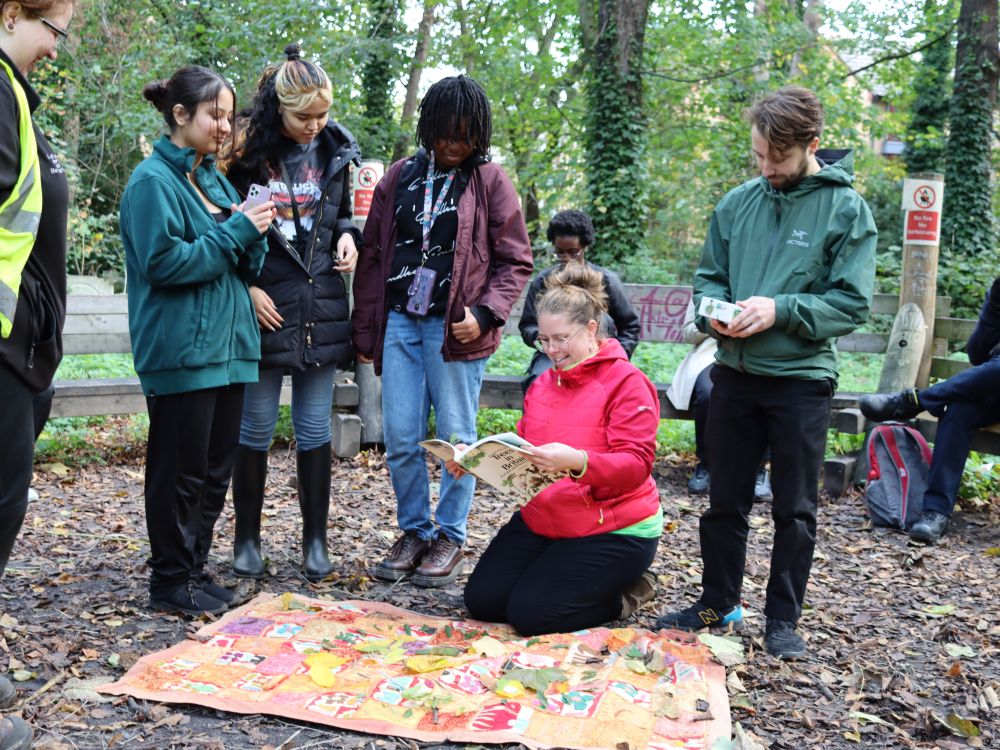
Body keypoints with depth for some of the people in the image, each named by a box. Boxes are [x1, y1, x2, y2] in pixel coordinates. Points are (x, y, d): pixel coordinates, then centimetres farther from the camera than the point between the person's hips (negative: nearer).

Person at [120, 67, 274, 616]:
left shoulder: (214, 179, 16)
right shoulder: (153, 181, -8)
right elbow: (163, 263, -17)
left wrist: (254, 234, -1)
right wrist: (238, 231, -14)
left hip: (226, 345, 8)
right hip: (181, 351, -8)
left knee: (216, 467, 12)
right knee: (181, 469, 0)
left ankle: (195, 568, 24)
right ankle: (172, 582, 12)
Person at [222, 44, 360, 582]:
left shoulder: (335, 150, 5)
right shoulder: (248, 153, -6)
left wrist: (347, 237, -2)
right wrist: (248, 287, -10)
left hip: (320, 306, 3)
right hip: (264, 305, -3)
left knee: (315, 428, 7)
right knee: (255, 427, 5)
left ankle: (315, 539, 18)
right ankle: (247, 538, 19)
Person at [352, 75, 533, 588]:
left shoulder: (489, 181, 1)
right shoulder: (400, 176, 10)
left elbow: (515, 261, 2)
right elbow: (372, 254, 12)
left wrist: (485, 312, -14)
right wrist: (364, 330, 9)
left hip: (455, 328, -3)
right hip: (399, 321, 4)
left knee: (456, 437, 3)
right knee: (400, 439, 5)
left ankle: (450, 538, 18)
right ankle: (414, 531, 22)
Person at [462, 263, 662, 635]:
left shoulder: (627, 383, -13)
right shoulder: (543, 383, 11)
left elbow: (636, 465, -22)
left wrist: (577, 461, -39)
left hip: (614, 530, -7)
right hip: (540, 519, 8)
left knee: (531, 614, -16)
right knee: (481, 600, -1)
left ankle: (628, 592, 8)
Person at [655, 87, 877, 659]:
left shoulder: (846, 209, -6)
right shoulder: (738, 203, 4)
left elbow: (853, 303, -10)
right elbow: (709, 276, 12)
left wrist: (780, 309, -21)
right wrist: (714, 311, -10)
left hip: (802, 378, -3)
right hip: (736, 372, 4)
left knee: (795, 508, 8)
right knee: (726, 498, 13)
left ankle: (784, 618, 23)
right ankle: (719, 602, 29)